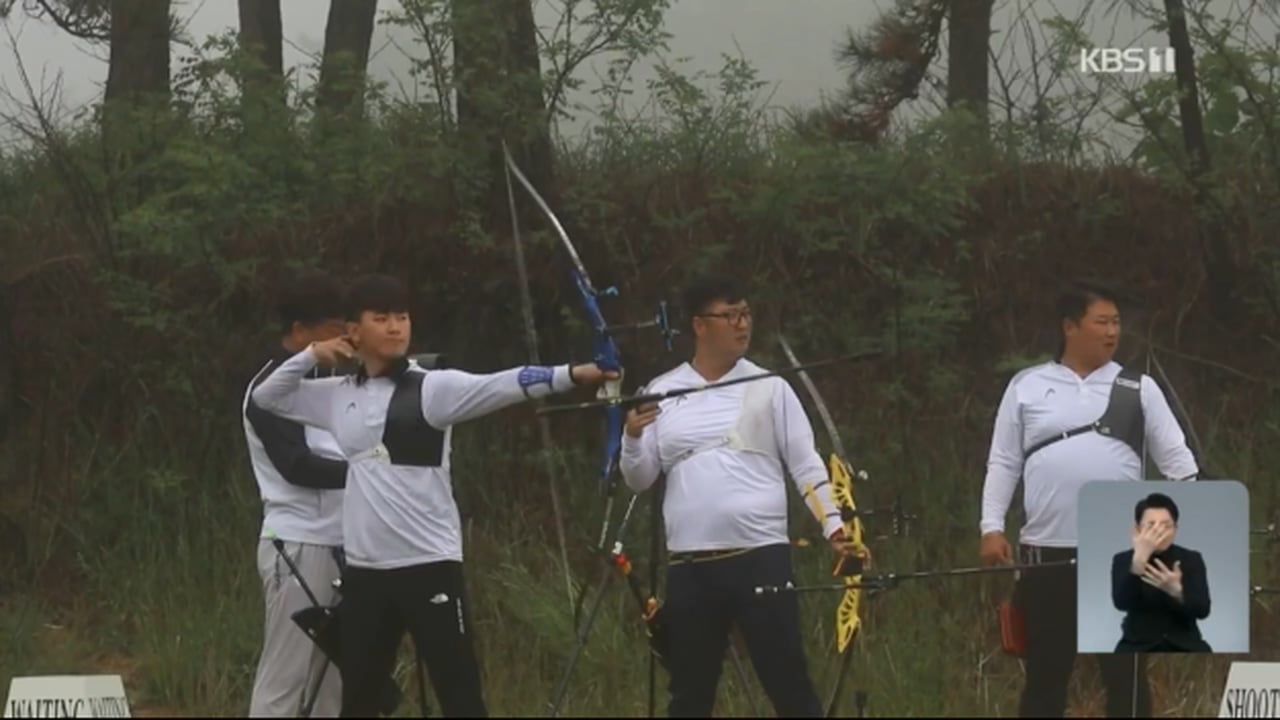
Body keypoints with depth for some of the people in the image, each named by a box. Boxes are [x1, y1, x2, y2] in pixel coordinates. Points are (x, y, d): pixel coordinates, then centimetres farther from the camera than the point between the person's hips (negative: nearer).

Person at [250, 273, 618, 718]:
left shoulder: (431, 388, -5)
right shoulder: (339, 397, 10)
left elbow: (499, 386, -20)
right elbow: (266, 397, 21)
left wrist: (571, 375, -36)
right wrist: (311, 356, 5)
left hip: (429, 567, -5)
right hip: (365, 571, 5)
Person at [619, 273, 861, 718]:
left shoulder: (769, 388, 4)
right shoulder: (662, 394, 8)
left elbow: (806, 465, 3)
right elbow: (639, 480, 8)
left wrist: (833, 524, -10)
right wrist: (633, 437, -12)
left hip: (760, 557, -2)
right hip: (689, 565, 2)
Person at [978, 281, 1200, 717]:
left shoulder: (1138, 390, 8)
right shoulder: (1027, 387, 7)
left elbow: (1175, 459, 6)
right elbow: (1003, 464, 8)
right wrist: (992, 527, -1)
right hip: (1047, 552, 0)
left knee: (1125, 673, 2)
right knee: (1046, 674, 5)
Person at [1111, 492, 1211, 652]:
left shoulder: (1191, 560, -1)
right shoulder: (1124, 560, -4)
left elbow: (1202, 610, -13)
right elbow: (1122, 603, -21)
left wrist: (1176, 591, -33)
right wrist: (1139, 560, -34)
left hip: (1183, 644, 1)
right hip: (1139, 644, -1)